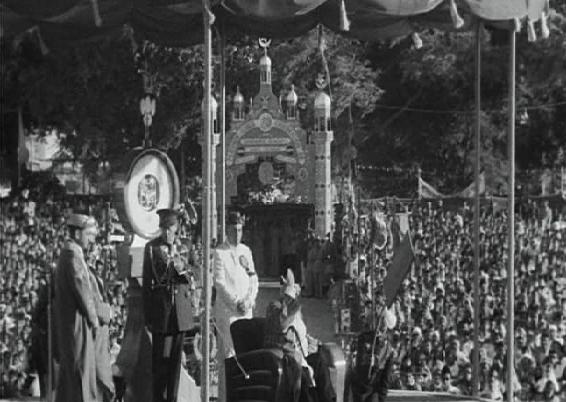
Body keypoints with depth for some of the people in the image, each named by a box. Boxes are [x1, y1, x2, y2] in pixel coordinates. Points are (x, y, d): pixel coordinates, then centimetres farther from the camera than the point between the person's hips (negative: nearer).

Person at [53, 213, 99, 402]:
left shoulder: (66, 253, 16)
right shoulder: (73, 254, -15)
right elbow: (80, 287, -20)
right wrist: (93, 317, -11)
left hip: (66, 321, 10)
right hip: (77, 320, -10)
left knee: (67, 369, 13)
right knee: (81, 367, -9)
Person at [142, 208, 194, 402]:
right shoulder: (152, 247, 0)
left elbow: (192, 280, 14)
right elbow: (146, 282, 0)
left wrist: (182, 269, -9)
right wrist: (147, 315, -3)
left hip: (181, 312, 3)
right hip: (161, 308, -3)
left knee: (175, 357, 6)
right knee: (160, 359, -4)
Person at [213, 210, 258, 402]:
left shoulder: (245, 251, 15)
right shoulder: (220, 253, -3)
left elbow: (253, 279, 15)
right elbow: (220, 282, -9)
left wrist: (249, 300, -1)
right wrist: (236, 302, -13)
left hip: (246, 309, 6)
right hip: (226, 309, -6)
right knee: (229, 353, -10)